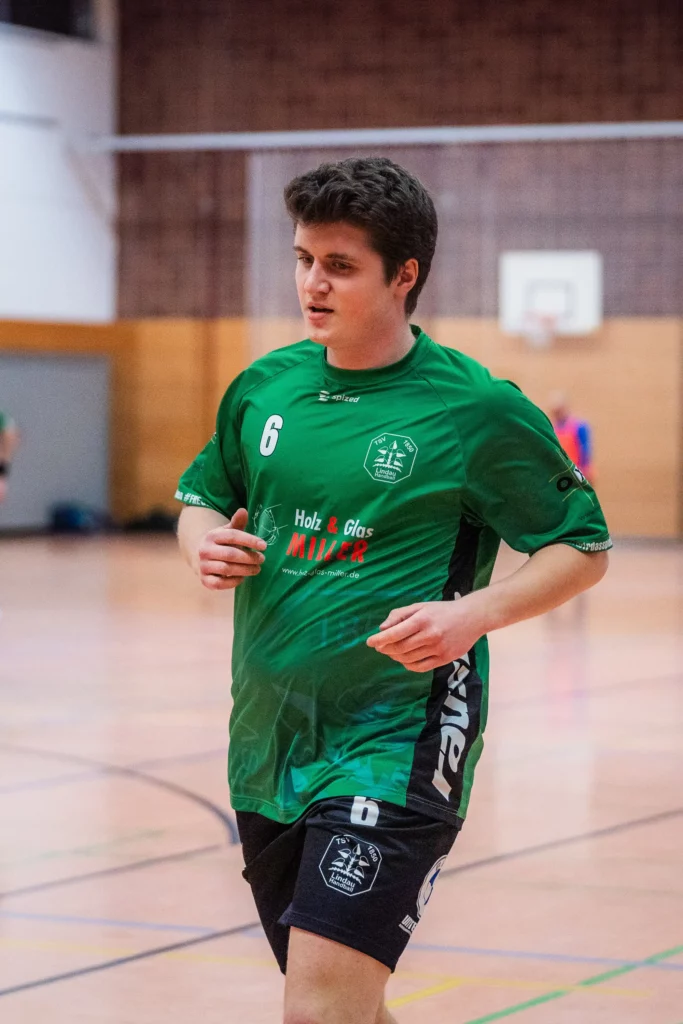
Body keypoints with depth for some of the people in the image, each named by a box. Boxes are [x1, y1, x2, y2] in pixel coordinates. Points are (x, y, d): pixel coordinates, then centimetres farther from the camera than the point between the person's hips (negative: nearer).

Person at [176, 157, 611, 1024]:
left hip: (395, 748, -6)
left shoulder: (477, 408, -7)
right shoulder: (265, 386, 7)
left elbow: (583, 548, -1)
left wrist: (472, 613, -18)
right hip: (269, 747, 6)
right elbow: (201, 495, 22)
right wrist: (202, 542, -2)